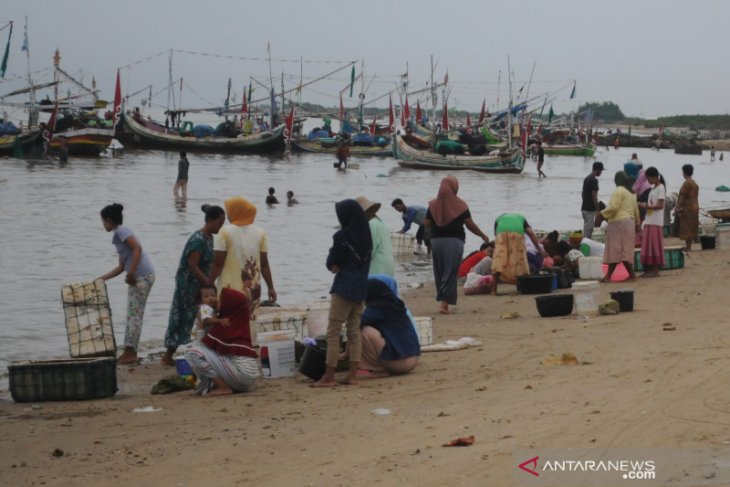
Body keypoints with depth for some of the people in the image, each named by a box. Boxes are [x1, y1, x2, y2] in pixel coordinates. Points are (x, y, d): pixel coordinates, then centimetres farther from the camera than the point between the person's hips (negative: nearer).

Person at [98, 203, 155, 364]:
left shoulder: (121, 232, -5)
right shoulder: (119, 235, 22)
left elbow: (137, 248, -21)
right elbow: (121, 266, 26)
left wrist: (131, 273, -23)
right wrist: (102, 279, 26)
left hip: (142, 276, -9)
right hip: (140, 277, 9)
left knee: (134, 315, -8)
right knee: (134, 315, 10)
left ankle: (130, 352, -7)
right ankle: (130, 352, 13)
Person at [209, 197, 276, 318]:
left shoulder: (225, 232, -7)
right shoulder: (260, 232, 4)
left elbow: (218, 263, -10)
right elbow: (264, 264, 3)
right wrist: (271, 287, 9)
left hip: (230, 288, -4)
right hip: (253, 289, 4)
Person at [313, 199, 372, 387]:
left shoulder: (342, 236, -13)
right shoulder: (366, 236, 9)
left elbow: (331, 263, -8)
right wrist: (339, 266, 4)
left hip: (344, 288, -7)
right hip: (361, 288, 7)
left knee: (333, 333, -3)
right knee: (354, 331, 11)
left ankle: (329, 377, -4)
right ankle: (353, 374, 9)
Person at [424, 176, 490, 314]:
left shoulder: (433, 204, 4)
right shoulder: (460, 205, -3)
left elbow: (426, 223, 0)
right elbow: (470, 224, -4)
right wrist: (482, 235, 10)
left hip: (436, 241, 3)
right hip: (454, 241, -3)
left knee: (439, 272, 12)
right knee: (450, 273, -1)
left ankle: (441, 298, 15)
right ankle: (445, 303, -9)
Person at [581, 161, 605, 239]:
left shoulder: (586, 179, 13)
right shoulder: (594, 180, -15)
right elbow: (594, 196, -18)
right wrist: (598, 210, -14)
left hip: (584, 208, 9)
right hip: (590, 209, -9)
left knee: (586, 228, 13)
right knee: (589, 229, -6)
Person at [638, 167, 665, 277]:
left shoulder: (660, 188, -8)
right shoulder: (652, 188, 18)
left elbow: (660, 205, -16)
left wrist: (646, 206, -18)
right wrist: (644, 205, 4)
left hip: (656, 222, -8)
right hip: (649, 221, 8)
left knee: (655, 245, -5)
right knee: (648, 246, 6)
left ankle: (655, 270, -3)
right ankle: (649, 269, 9)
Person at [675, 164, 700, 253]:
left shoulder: (687, 183, -15)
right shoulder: (694, 184, 14)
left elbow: (682, 197, -17)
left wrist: (677, 208, -14)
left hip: (687, 208, -10)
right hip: (694, 208, 10)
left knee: (687, 228, -6)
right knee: (691, 228, 13)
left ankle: (688, 247, -6)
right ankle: (689, 246, 19)